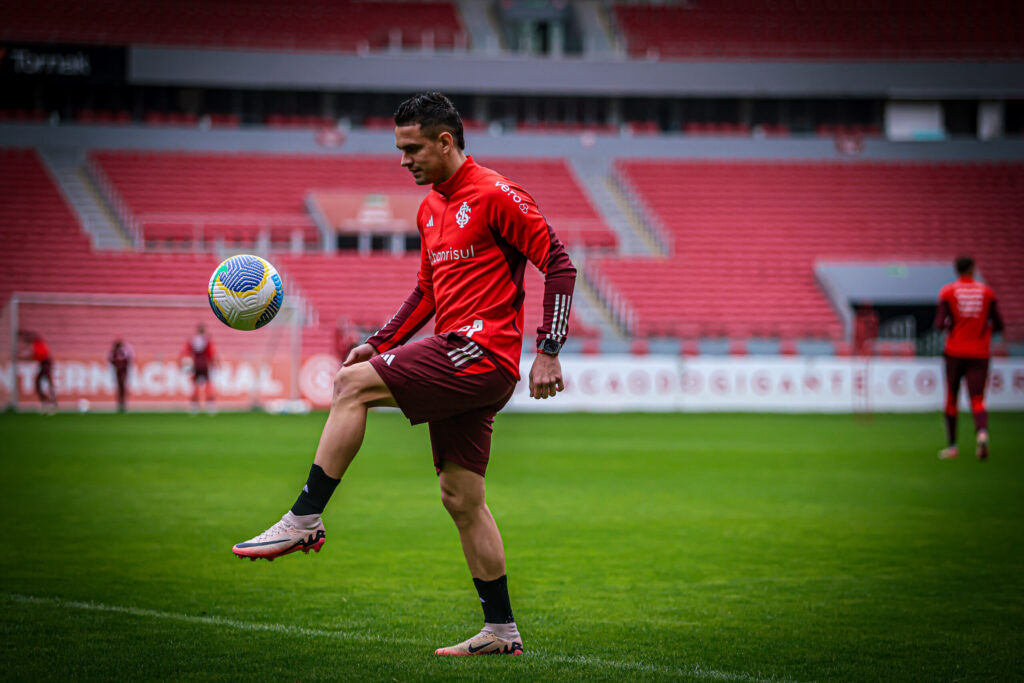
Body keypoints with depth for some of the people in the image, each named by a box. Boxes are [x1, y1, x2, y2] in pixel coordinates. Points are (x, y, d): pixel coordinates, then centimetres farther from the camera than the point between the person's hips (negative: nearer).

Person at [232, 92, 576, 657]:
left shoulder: (495, 196, -8)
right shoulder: (430, 209, 18)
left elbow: (558, 264, -10)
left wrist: (548, 350, -15)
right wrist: (378, 344, 16)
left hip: (483, 352, -9)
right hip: (456, 362, 9)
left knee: (352, 385, -18)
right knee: (461, 498, 8)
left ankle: (305, 519, -15)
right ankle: (500, 630, 13)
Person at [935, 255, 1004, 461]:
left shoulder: (948, 292, -2)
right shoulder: (987, 292, 4)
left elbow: (940, 324, -9)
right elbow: (998, 325, 4)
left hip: (955, 352, -1)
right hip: (980, 353, 1)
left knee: (951, 399, 12)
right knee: (977, 398, -4)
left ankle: (952, 445, 18)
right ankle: (982, 432, -33)